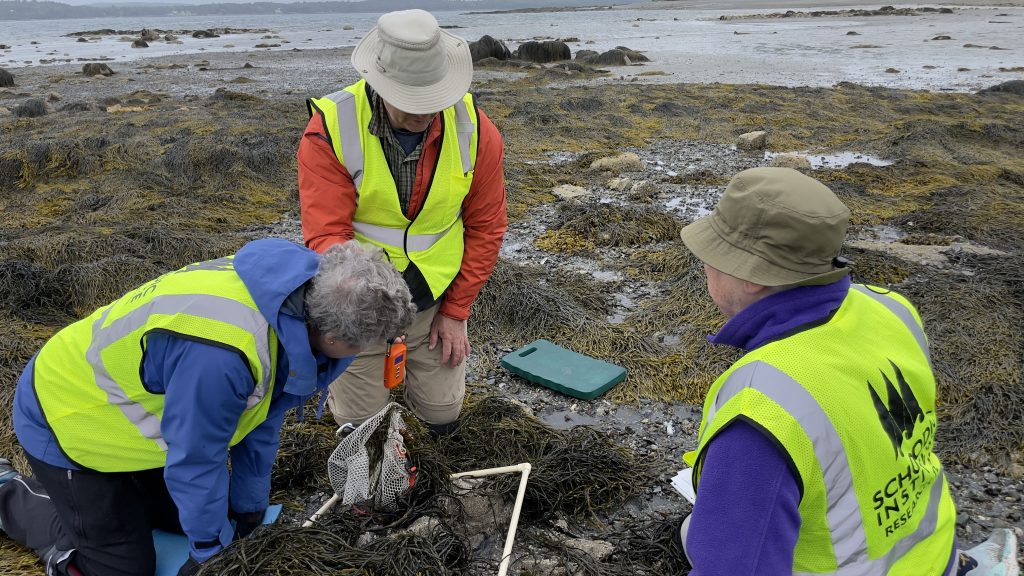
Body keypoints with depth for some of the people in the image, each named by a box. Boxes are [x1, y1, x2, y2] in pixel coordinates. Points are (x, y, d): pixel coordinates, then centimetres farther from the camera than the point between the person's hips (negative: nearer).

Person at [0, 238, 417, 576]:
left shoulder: (293, 287, -16)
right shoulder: (220, 352, -43)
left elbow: (262, 417, -3)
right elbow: (196, 462, -26)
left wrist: (250, 509, 7)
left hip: (124, 402, 8)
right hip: (67, 420, -7)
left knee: (190, 515, 13)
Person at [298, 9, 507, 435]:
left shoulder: (475, 131, -16)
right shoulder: (332, 130, -24)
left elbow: (485, 228, -5)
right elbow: (326, 235, -25)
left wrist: (456, 311, -4)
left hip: (433, 299, 3)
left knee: (442, 420, 15)